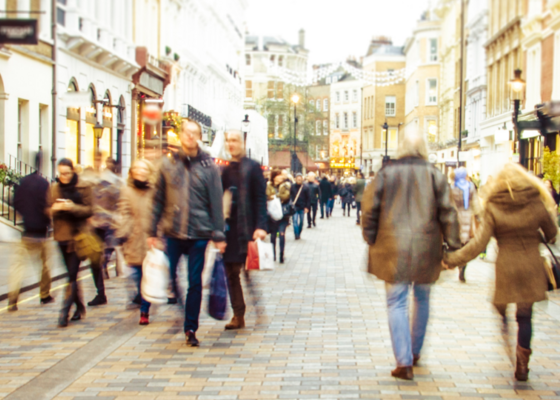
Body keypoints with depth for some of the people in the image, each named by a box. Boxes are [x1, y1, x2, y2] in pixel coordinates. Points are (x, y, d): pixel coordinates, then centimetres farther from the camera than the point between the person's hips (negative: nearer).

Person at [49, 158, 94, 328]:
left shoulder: (83, 187, -3)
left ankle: (64, 312, -11)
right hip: (62, 234, 5)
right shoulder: (55, 188, 9)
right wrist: (55, 208, -14)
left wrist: (72, 207, -20)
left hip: (79, 234, -4)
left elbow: (89, 210, -5)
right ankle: (80, 307, 25)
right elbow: (49, 210, 9)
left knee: (72, 274, -10)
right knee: (71, 274, 12)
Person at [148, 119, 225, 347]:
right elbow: (158, 199, 7)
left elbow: (216, 202, 1)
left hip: (199, 234, -1)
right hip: (172, 233, 1)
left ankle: (191, 329, 15)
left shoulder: (208, 167, 2)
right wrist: (153, 231, 3)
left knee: (195, 283, 4)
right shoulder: (168, 164, 6)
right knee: (167, 277, 1)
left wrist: (218, 235, -4)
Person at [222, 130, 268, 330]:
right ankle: (238, 315, 13)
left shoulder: (252, 167, -2)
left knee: (250, 271, -2)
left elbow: (261, 198, -8)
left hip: (246, 228, -5)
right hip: (229, 229, 6)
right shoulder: (225, 170, 14)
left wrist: (260, 226, -17)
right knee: (231, 272, 6)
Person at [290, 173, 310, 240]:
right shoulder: (292, 187, 1)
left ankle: (299, 234, 27)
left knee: (301, 222, 10)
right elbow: (289, 196, 5)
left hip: (302, 208, 1)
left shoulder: (305, 188, 0)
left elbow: (308, 198, 1)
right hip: (294, 207, -1)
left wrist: (307, 207, -4)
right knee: (295, 221, -11)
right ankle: (296, 235, -10)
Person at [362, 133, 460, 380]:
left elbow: (370, 210, 1)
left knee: (397, 303, 2)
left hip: (394, 248, -1)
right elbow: (447, 213, -1)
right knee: (422, 299, 20)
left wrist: (372, 242, 11)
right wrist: (453, 246, 4)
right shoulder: (435, 175, 2)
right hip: (426, 248, 1)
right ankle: (415, 352, 32)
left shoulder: (386, 174, 1)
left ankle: (404, 362, -6)